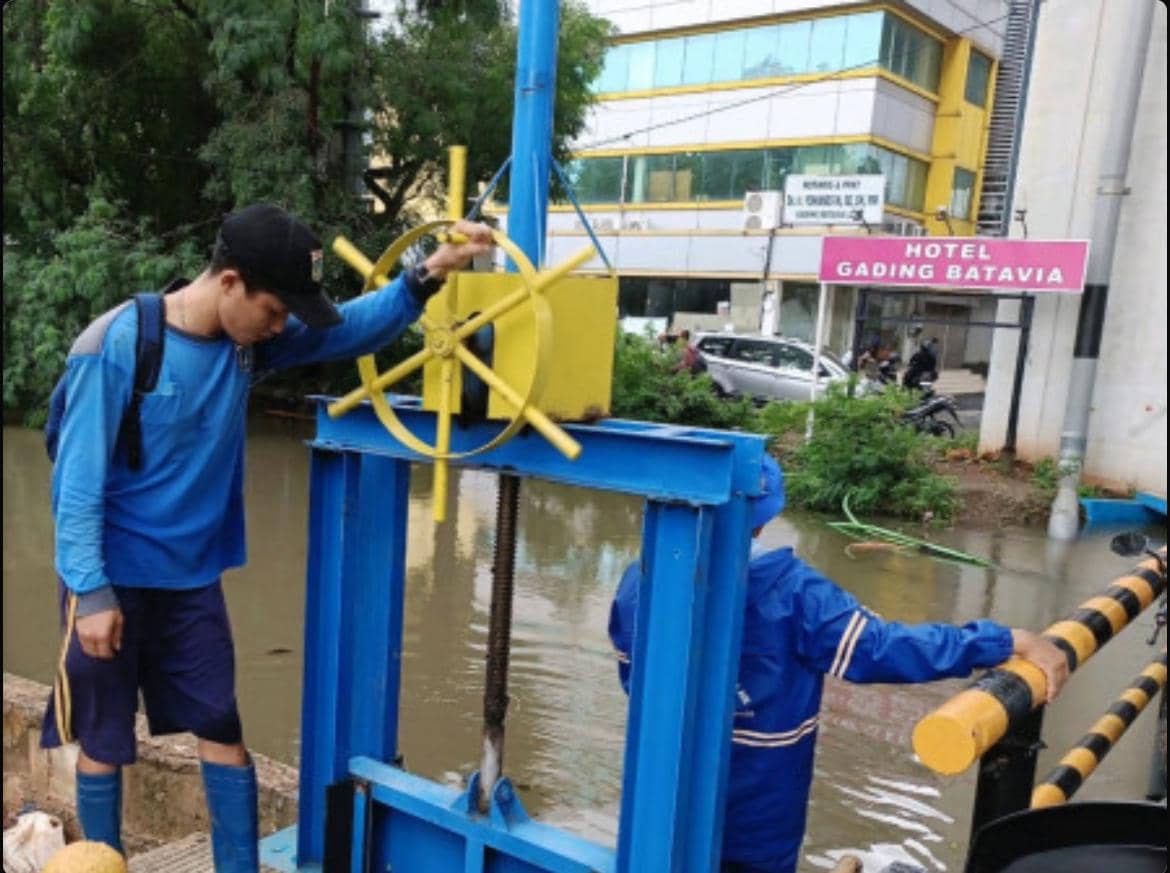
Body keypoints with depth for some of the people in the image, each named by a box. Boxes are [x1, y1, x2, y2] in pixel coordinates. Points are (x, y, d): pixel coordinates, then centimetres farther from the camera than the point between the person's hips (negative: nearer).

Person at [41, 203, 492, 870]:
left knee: (223, 732, 10)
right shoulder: (115, 345, -20)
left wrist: (431, 272, -17)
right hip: (112, 579, -5)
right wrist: (91, 591, -19)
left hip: (193, 577, 5)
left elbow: (353, 329, -2)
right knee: (103, 743, 10)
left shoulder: (251, 340, -4)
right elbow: (79, 480, -18)